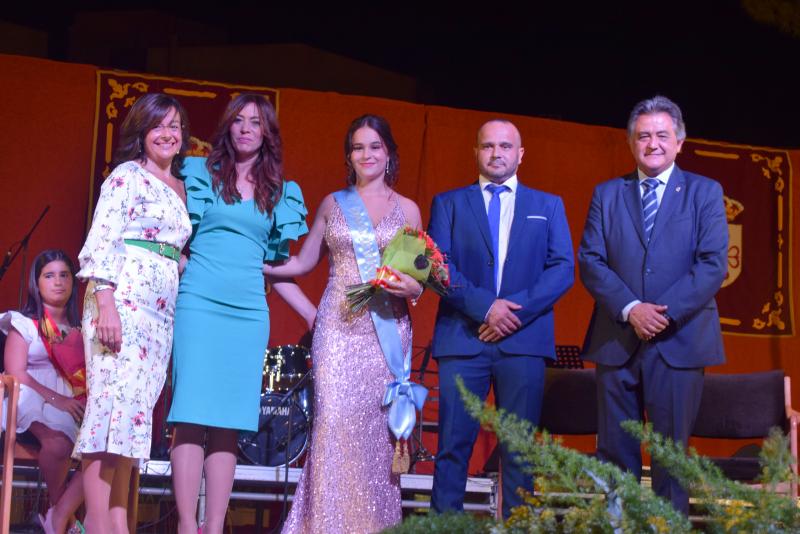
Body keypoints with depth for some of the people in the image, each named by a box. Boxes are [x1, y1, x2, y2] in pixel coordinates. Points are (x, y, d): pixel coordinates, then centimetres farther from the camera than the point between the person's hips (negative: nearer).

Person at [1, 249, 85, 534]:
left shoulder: (79, 329, 22)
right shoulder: (24, 323, 9)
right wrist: (55, 399, -17)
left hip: (72, 405, 4)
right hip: (33, 402, -4)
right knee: (58, 440, -38)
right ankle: (57, 506, -11)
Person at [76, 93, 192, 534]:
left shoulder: (180, 188, 21)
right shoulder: (128, 175, 0)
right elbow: (101, 241, -8)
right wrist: (105, 303, -18)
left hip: (162, 308, 7)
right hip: (122, 297, -7)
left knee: (133, 412, 4)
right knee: (115, 401, -12)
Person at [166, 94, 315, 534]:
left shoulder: (280, 193, 16)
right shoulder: (201, 174, 8)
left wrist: (316, 317, 14)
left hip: (248, 314, 3)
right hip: (200, 305, -3)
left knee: (229, 422, 1)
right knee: (193, 415, -10)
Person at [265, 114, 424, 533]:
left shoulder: (407, 209, 10)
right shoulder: (333, 204, 11)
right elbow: (302, 263, 15)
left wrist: (412, 288, -10)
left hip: (388, 329, 0)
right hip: (339, 326, 0)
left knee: (377, 423, -2)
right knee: (335, 418, -10)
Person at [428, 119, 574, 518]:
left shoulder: (548, 206, 14)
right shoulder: (448, 203, 12)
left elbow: (563, 268, 4)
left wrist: (517, 308, -10)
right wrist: (484, 306, -13)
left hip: (524, 338, 1)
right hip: (462, 336, -1)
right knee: (453, 444, -3)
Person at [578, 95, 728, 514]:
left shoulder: (705, 192, 6)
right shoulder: (607, 194, 11)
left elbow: (713, 264, -4)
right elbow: (590, 261, 2)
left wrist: (665, 313, -14)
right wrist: (630, 308, -13)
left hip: (679, 340, -2)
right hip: (617, 340, 2)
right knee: (615, 452, 4)